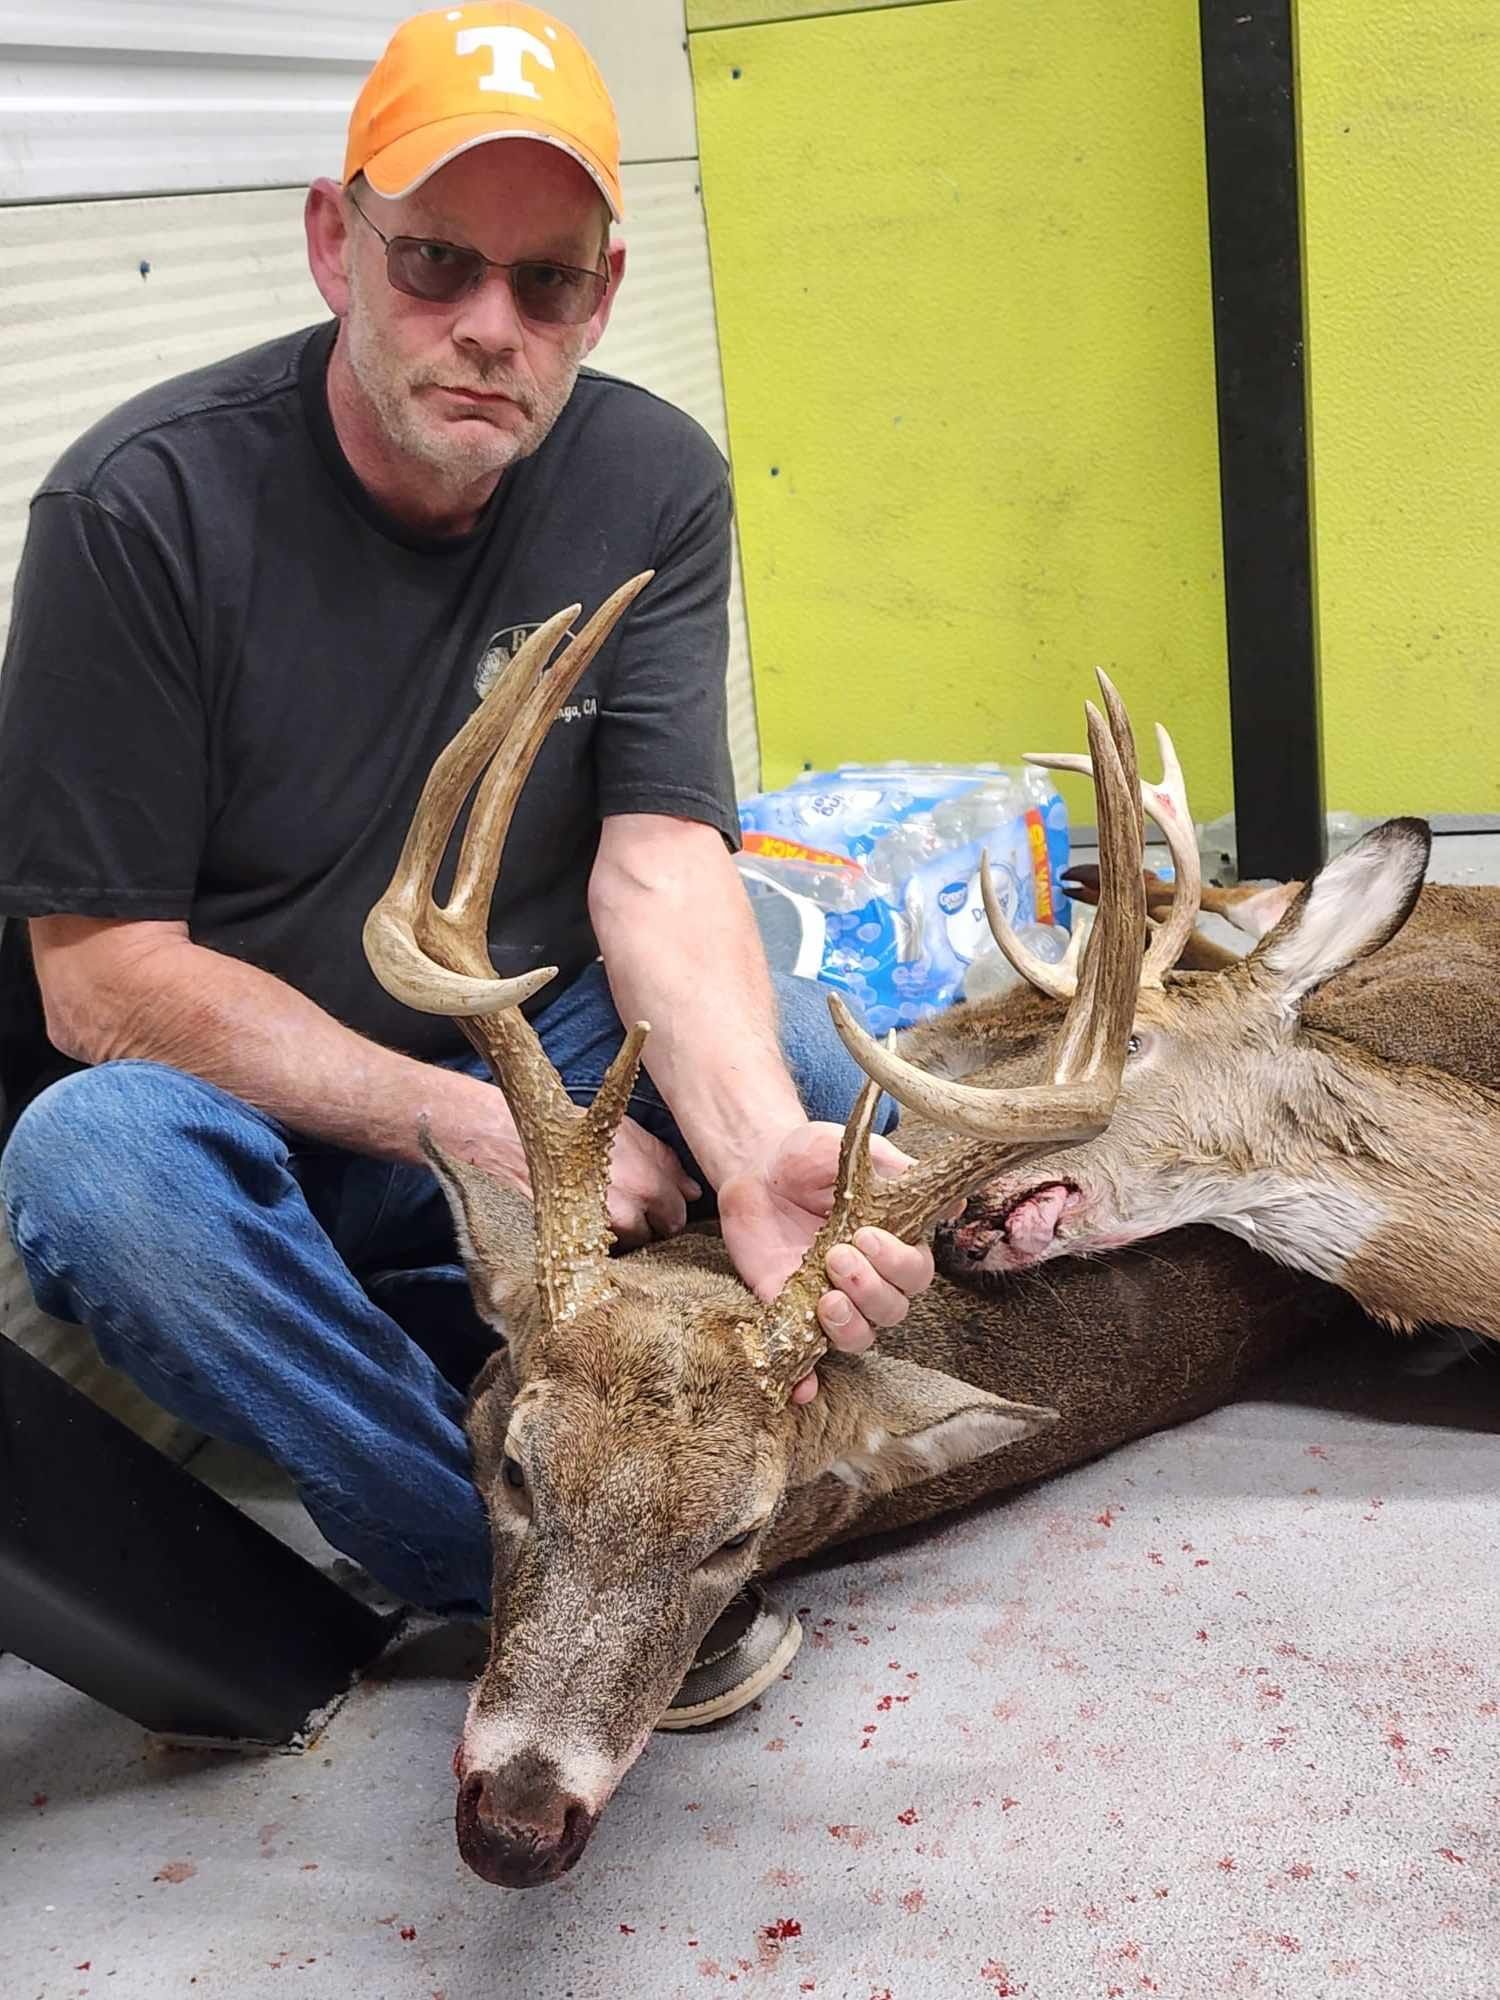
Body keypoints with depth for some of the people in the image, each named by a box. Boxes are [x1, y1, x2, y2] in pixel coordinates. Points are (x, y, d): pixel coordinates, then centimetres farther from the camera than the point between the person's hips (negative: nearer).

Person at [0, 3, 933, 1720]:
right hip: (226, 1110, -2)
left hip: (527, 1072, 3)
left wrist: (755, 1152, -36)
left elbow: (660, 862, -15)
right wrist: (480, 1127, -25)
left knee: (792, 1056, -24)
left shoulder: (652, 484, -6)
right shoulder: (141, 506, -17)